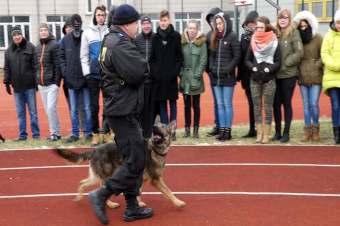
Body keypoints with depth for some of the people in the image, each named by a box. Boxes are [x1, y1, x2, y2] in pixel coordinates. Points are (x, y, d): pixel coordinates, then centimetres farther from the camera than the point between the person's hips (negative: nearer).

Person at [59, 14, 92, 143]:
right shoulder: (65, 39, 3)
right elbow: (61, 57, 8)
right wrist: (65, 72, -3)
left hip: (85, 79, -3)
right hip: (71, 80, 3)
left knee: (87, 108, 6)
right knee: (73, 109, 10)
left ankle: (88, 132, 16)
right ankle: (75, 133, 19)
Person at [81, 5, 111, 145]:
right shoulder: (87, 33, 4)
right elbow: (84, 55, 4)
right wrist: (86, 72, -3)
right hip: (93, 73, 1)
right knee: (94, 106, 5)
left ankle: (107, 132, 15)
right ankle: (95, 133, 15)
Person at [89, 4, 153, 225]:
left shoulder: (112, 40, 15)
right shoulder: (120, 44, -17)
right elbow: (138, 73, -26)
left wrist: (140, 66, -2)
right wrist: (144, 64, -5)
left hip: (122, 107, 11)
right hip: (123, 109, -11)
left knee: (133, 158, 14)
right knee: (136, 161, -6)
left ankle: (132, 207, 19)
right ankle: (101, 195, 0)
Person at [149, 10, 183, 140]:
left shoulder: (176, 36, 0)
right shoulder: (156, 37, 7)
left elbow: (179, 56, -2)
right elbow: (152, 57, 9)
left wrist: (175, 71, -12)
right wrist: (153, 71, -3)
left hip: (171, 76, -2)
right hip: (158, 76, 3)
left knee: (172, 103, 5)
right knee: (162, 104, 6)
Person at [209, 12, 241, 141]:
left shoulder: (232, 37, -4)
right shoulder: (214, 37, 14)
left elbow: (237, 57, -8)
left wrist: (227, 69, -14)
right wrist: (211, 68, 3)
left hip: (228, 77, -6)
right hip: (216, 77, 6)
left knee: (227, 104, -1)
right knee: (220, 104, 8)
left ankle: (228, 131, 4)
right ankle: (221, 130, 12)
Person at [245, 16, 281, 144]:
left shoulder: (274, 42, -2)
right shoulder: (253, 41, 6)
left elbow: (278, 62, -2)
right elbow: (247, 59, 10)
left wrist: (269, 68, -17)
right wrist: (252, 67, -9)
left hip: (269, 79, -3)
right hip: (255, 79, 3)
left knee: (268, 107, 1)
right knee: (257, 107, 6)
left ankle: (266, 134, 7)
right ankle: (259, 133, 14)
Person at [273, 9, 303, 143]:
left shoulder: (294, 33, -4)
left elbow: (299, 53, -11)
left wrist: (285, 63, -13)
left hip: (289, 74, -4)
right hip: (276, 74, 4)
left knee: (287, 103, 2)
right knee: (276, 104, 7)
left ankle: (286, 133, 10)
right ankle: (277, 132, 18)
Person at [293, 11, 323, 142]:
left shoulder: (318, 38, -4)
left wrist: (316, 66, -11)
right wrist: (299, 68, 2)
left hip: (315, 77, -3)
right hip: (302, 77, 4)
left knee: (314, 104, -6)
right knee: (306, 105, 8)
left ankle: (315, 128, 12)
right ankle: (307, 130, 15)